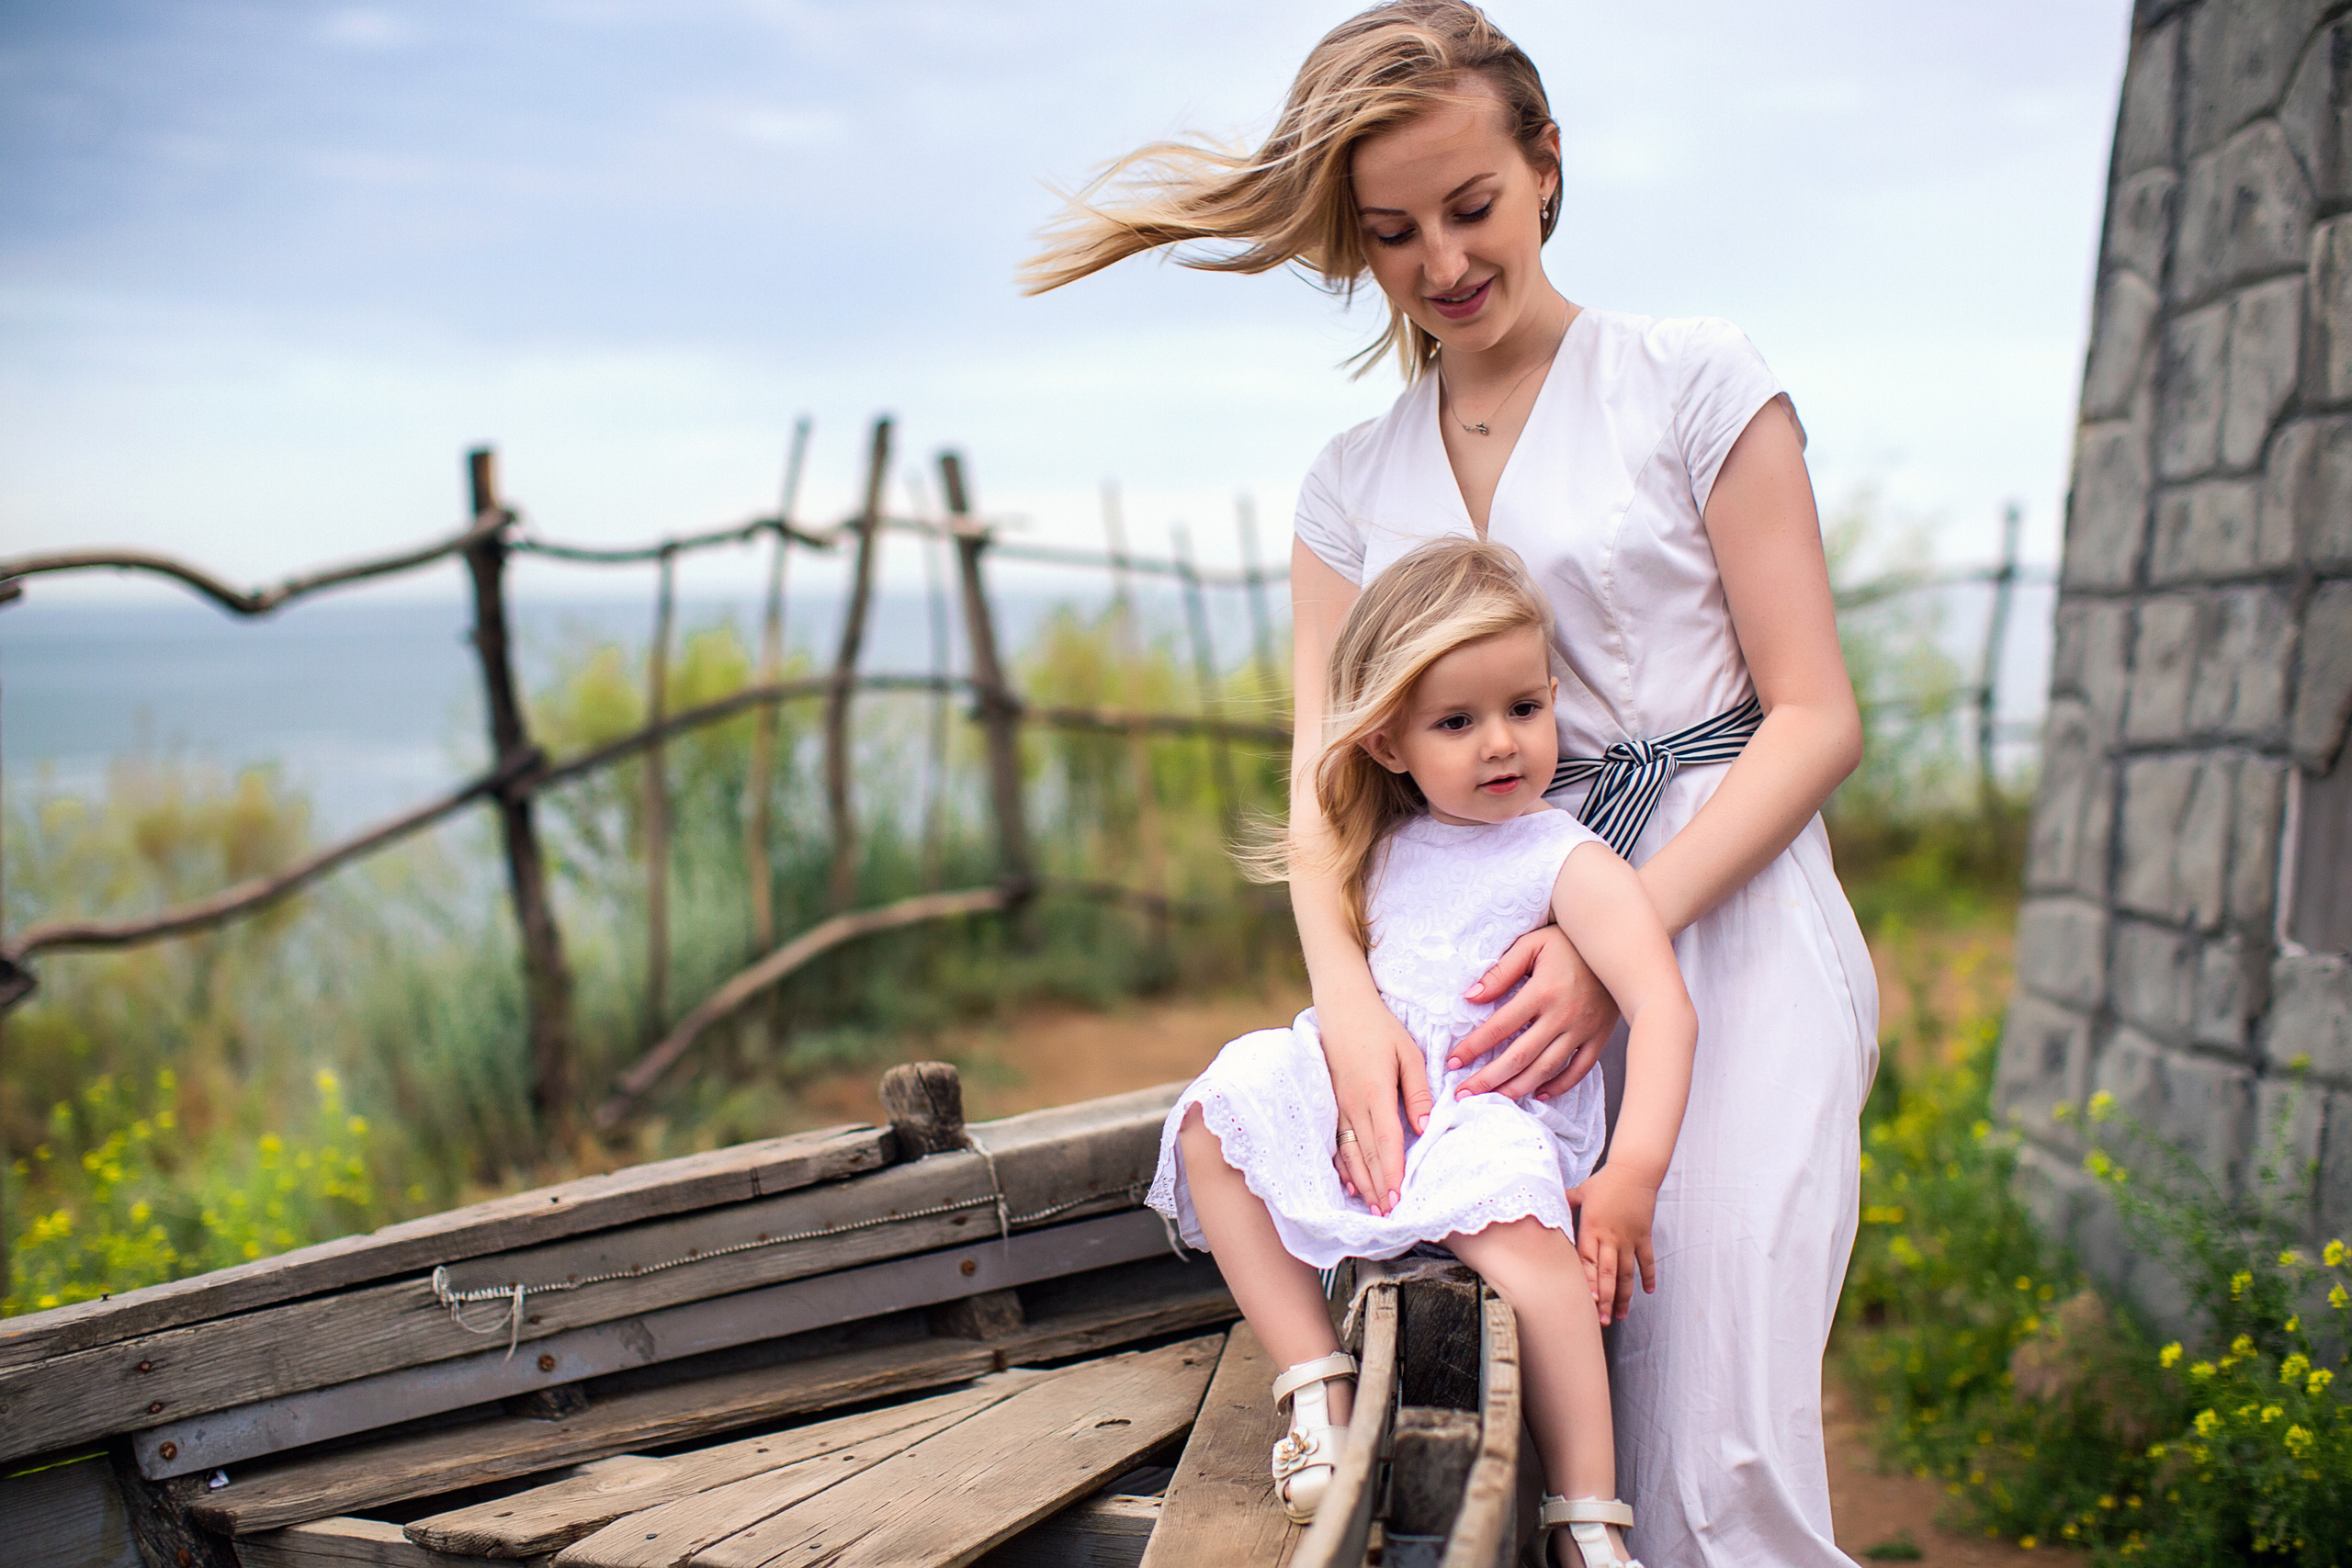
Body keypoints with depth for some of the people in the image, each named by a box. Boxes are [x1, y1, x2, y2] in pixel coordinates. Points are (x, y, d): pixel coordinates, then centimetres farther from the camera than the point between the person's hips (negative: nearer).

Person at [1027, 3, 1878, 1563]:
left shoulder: (1695, 381, 4)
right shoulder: (1355, 484, 15)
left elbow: (1815, 717, -1)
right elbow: (1323, 775, 6)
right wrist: (1347, 995, -15)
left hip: (1723, 922, -3)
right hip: (1496, 954, 3)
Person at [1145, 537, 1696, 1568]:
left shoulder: (1567, 862, -5)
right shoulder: (1386, 853, 14)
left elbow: (1664, 1007, -18)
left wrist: (1633, 1174, -27)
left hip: (1497, 1120, -6)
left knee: (1513, 1222, -37)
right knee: (1215, 1116, -14)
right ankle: (1316, 1384, -18)